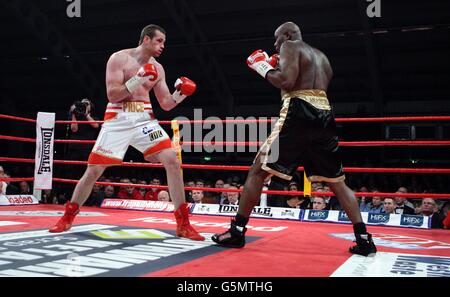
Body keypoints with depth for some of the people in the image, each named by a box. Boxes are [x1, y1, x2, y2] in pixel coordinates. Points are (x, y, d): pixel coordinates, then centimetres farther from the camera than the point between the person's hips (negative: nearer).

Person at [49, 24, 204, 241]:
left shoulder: (157, 68, 10)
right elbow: (112, 95, -12)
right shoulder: (119, 58, -4)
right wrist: (137, 80, -23)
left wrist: (180, 94, -8)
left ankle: (183, 224, -9)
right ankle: (68, 217, 22)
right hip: (118, 119, -3)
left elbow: (166, 104, 11)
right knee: (94, 170, -1)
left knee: (172, 160, -15)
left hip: (144, 118, 3)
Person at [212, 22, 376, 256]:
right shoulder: (321, 56, 28)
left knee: (258, 170, 0)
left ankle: (237, 230, 0)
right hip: (324, 115, 7)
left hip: (300, 113, -7)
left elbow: (287, 82, -12)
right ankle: (364, 239, 8)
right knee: (337, 181, 14)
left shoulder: (289, 47, 4)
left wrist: (263, 68, 4)